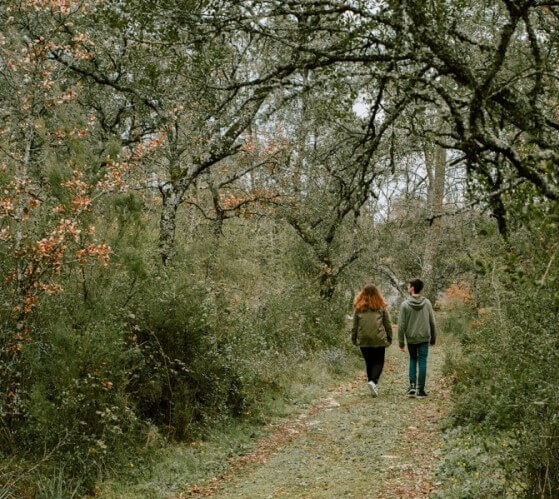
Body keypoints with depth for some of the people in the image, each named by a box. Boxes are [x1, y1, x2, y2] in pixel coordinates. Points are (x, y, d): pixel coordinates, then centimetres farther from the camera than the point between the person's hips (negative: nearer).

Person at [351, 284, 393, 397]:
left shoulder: (358, 307, 2)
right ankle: (373, 381, -15)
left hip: (363, 340, 2)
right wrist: (389, 338, 12)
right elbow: (388, 324, 3)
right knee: (379, 362, 6)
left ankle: (373, 384, 15)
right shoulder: (381, 307, 0)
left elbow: (354, 325, 5)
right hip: (379, 339, -1)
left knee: (369, 362, 13)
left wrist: (354, 339, 15)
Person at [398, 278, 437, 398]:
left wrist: (401, 342, 0)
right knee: (422, 362, 4)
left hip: (411, 339, 0)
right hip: (424, 338, 0)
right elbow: (432, 323, 4)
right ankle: (420, 389, 4)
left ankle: (412, 386, 6)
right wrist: (433, 338, 15)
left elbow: (401, 325, -7)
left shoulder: (405, 305, -8)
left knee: (412, 360, 17)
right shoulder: (427, 303, -1)